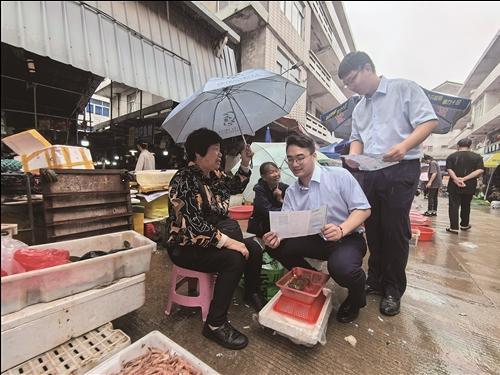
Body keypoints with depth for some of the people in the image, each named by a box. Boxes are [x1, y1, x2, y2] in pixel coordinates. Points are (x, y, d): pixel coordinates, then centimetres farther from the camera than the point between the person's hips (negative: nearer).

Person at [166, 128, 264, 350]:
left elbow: (236, 187, 20)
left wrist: (245, 163, 7)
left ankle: (252, 294, 24)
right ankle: (215, 324, -9)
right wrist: (228, 242, -29)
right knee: (234, 259, -27)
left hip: (213, 238, 8)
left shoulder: (214, 175, 4)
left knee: (253, 248, -2)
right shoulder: (184, 180, -21)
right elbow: (193, 225, -29)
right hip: (187, 246, -8)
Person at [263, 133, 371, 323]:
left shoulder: (339, 176, -12)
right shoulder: (291, 192, 2)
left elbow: (363, 209, -13)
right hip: (316, 239, 5)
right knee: (277, 247, -14)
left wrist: (341, 230, -31)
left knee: (341, 268, -35)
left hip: (348, 238, -4)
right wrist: (277, 237, -27)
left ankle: (357, 295, 6)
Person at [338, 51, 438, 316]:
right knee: (373, 229, 10)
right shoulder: (358, 108, 19)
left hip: (400, 170, -6)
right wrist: (354, 155, -4)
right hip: (368, 173, 6)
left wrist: (404, 146, -25)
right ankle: (375, 280, 27)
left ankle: (393, 290, 16)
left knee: (394, 230, -1)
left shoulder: (404, 89, 1)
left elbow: (429, 121, -7)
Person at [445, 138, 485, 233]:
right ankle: (464, 225, 32)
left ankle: (454, 227, -4)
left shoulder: (451, 156, 0)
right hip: (469, 186, 2)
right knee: (466, 206, 17)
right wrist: (464, 179, -15)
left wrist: (456, 179, -19)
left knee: (454, 206, 0)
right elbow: (480, 170, -9)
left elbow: (449, 169, -13)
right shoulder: (477, 157, 3)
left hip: (454, 186, -2)